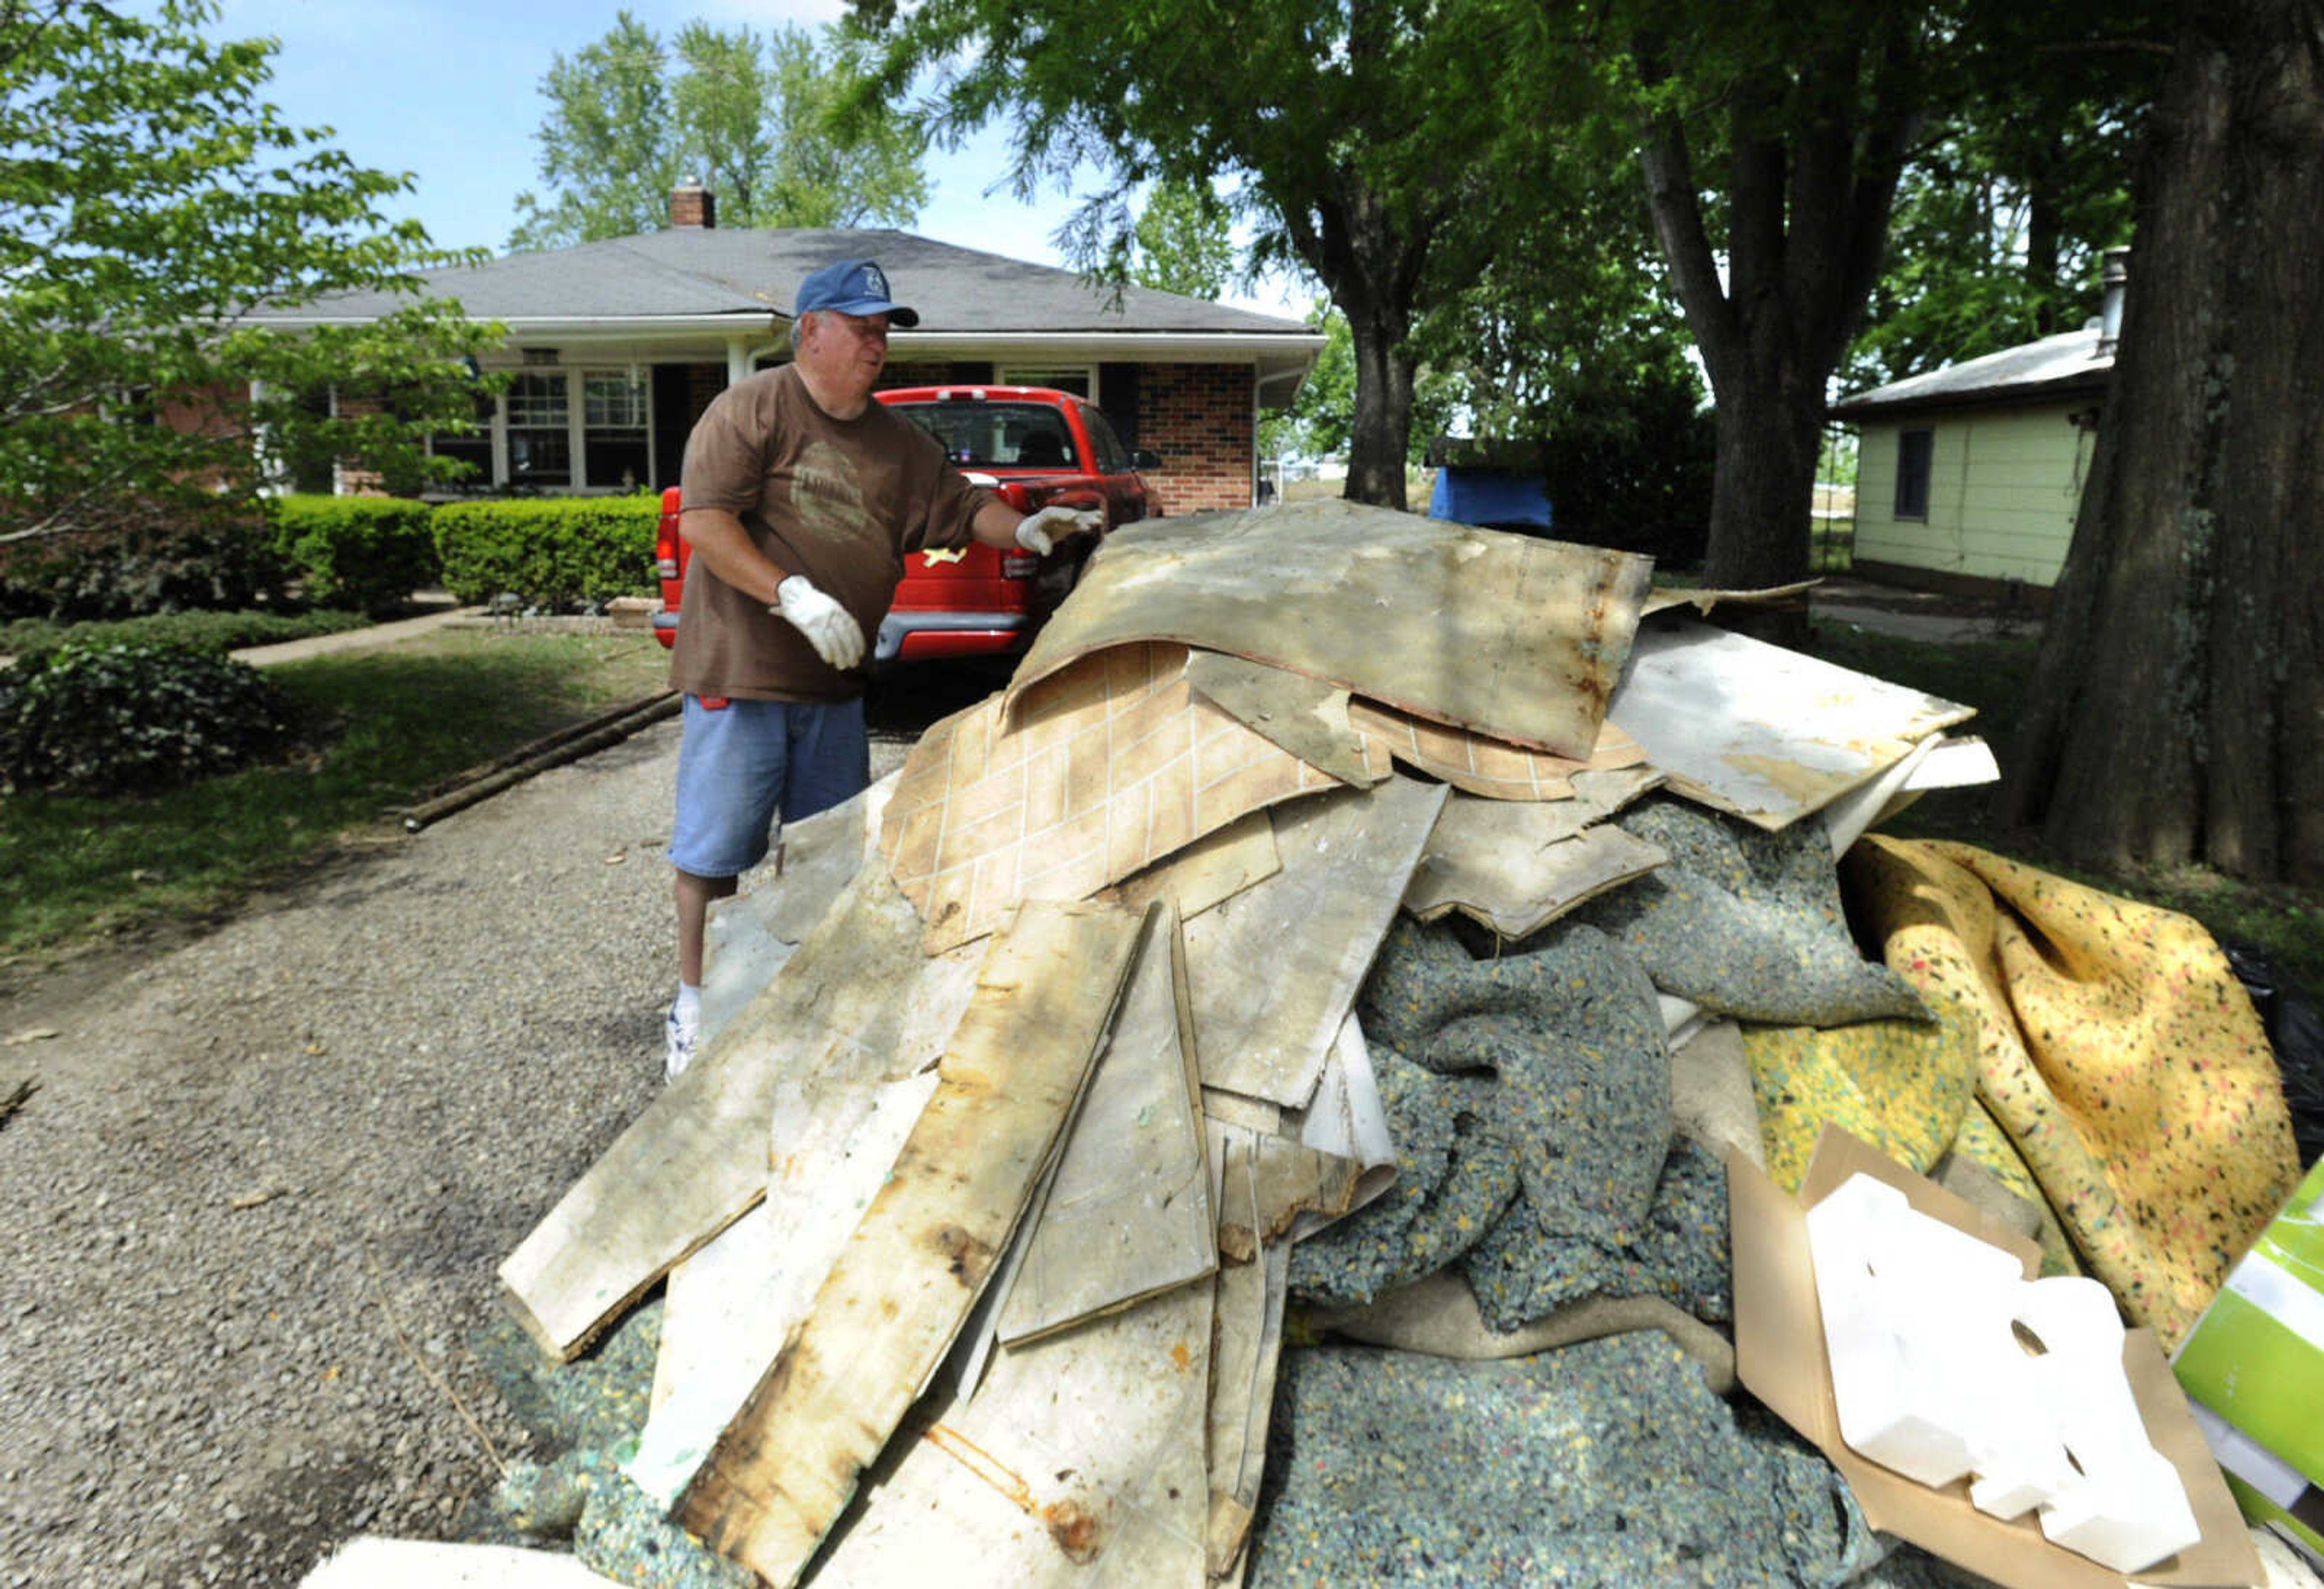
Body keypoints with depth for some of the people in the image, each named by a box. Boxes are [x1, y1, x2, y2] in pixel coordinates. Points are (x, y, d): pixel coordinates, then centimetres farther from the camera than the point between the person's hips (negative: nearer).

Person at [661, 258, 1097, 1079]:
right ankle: (695, 1003, 16)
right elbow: (703, 521, -15)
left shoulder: (896, 439, 14)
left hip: (835, 682, 6)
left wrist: (1023, 528, -3)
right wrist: (792, 594, -24)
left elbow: (958, 506, 17)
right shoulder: (751, 409, -6)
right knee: (715, 848, 1)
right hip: (739, 672, -6)